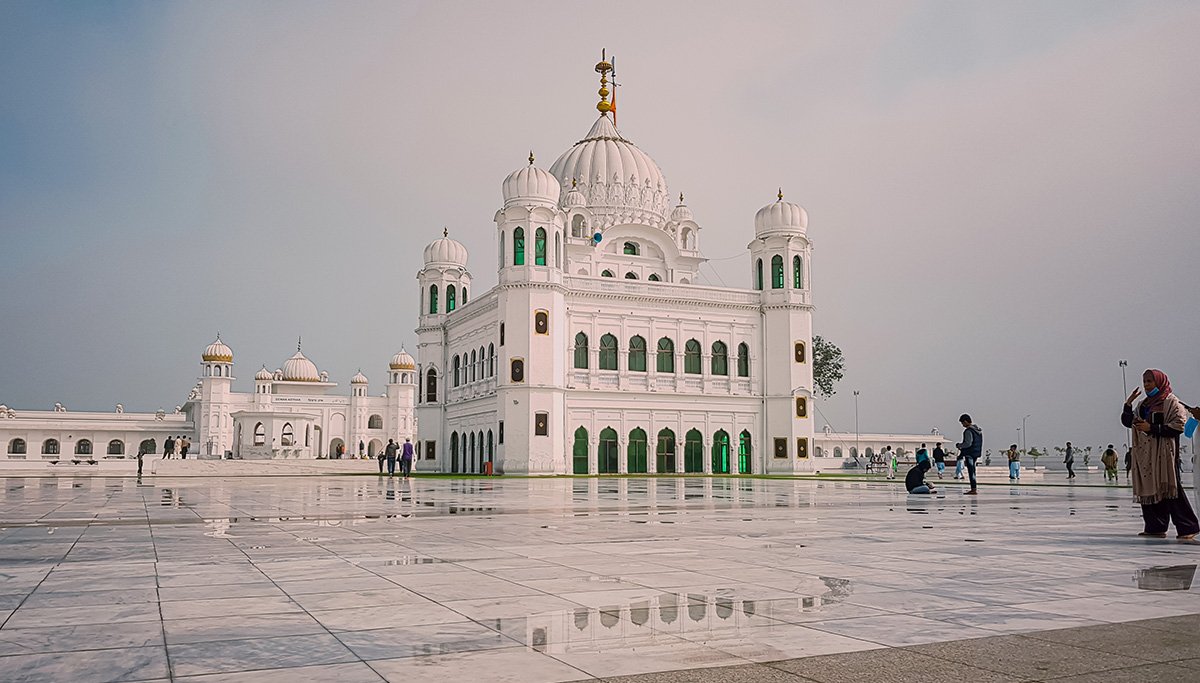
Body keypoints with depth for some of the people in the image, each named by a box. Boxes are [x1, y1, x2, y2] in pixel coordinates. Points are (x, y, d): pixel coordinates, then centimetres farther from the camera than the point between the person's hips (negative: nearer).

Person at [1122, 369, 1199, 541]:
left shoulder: (1171, 402, -3)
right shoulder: (1143, 404, 19)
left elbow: (1178, 425, -13)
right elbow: (1128, 422, 20)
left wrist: (1151, 428, -16)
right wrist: (1128, 404, 5)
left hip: (1164, 453, -7)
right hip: (1145, 454, 7)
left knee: (1169, 489, -11)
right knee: (1148, 490, 4)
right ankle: (1155, 527, 9)